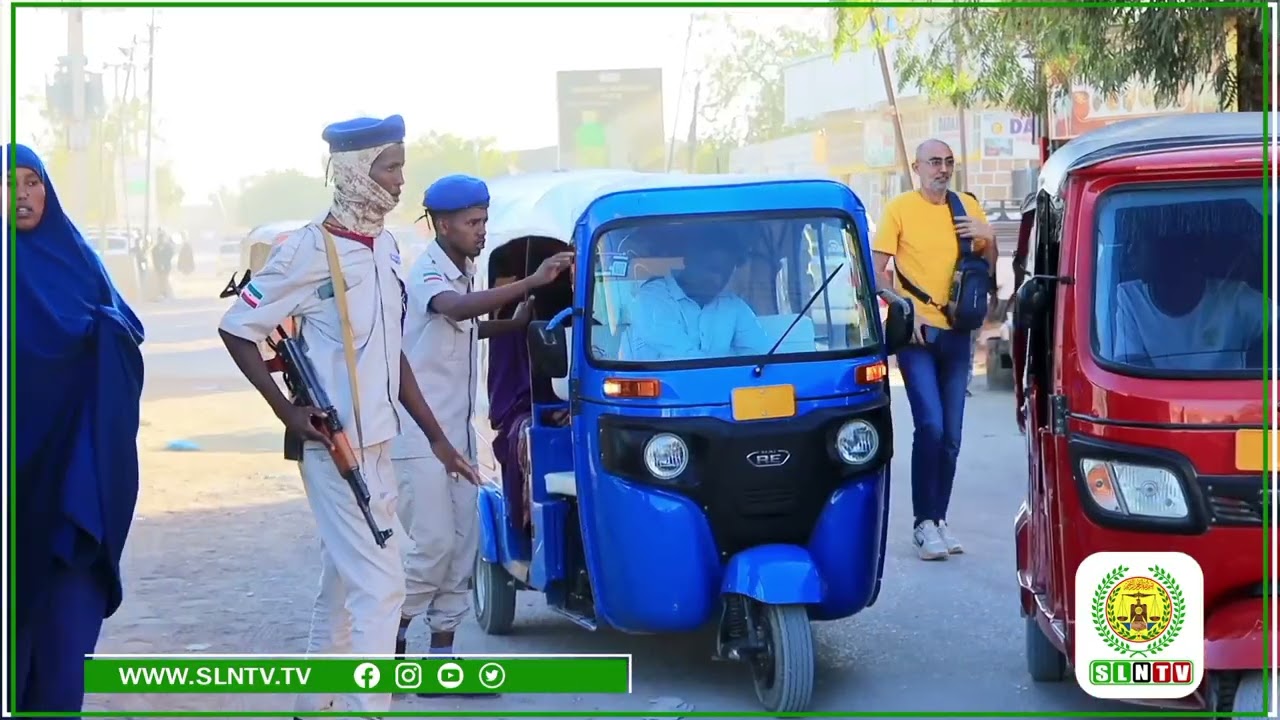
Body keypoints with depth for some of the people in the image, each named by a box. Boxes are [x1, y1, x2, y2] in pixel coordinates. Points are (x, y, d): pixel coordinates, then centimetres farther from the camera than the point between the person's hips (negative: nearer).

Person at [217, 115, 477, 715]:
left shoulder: (386, 249, 10)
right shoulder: (310, 250, -15)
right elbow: (236, 328, -11)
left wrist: (436, 438, 15)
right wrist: (287, 411, -17)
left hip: (376, 446, 8)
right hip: (333, 448, -8)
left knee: (344, 583, 17)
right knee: (378, 583, -10)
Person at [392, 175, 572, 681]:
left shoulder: (462, 272, 12)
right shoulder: (429, 274, -15)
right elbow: (455, 308, -39)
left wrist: (515, 323, 12)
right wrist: (531, 283, -45)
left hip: (456, 434, 9)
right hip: (420, 435, -9)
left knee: (462, 543, 6)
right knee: (434, 543, -10)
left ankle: (442, 650, 11)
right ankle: (392, 635, 5)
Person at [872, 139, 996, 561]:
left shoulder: (967, 208, 10)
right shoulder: (900, 209, -2)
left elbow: (988, 267, 15)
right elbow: (878, 270, -4)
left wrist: (987, 237, -5)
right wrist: (906, 310, -15)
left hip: (956, 333, 5)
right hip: (916, 333, -4)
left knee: (951, 435, 7)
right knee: (931, 426, -14)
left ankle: (939, 519, 17)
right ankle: (924, 523, -6)